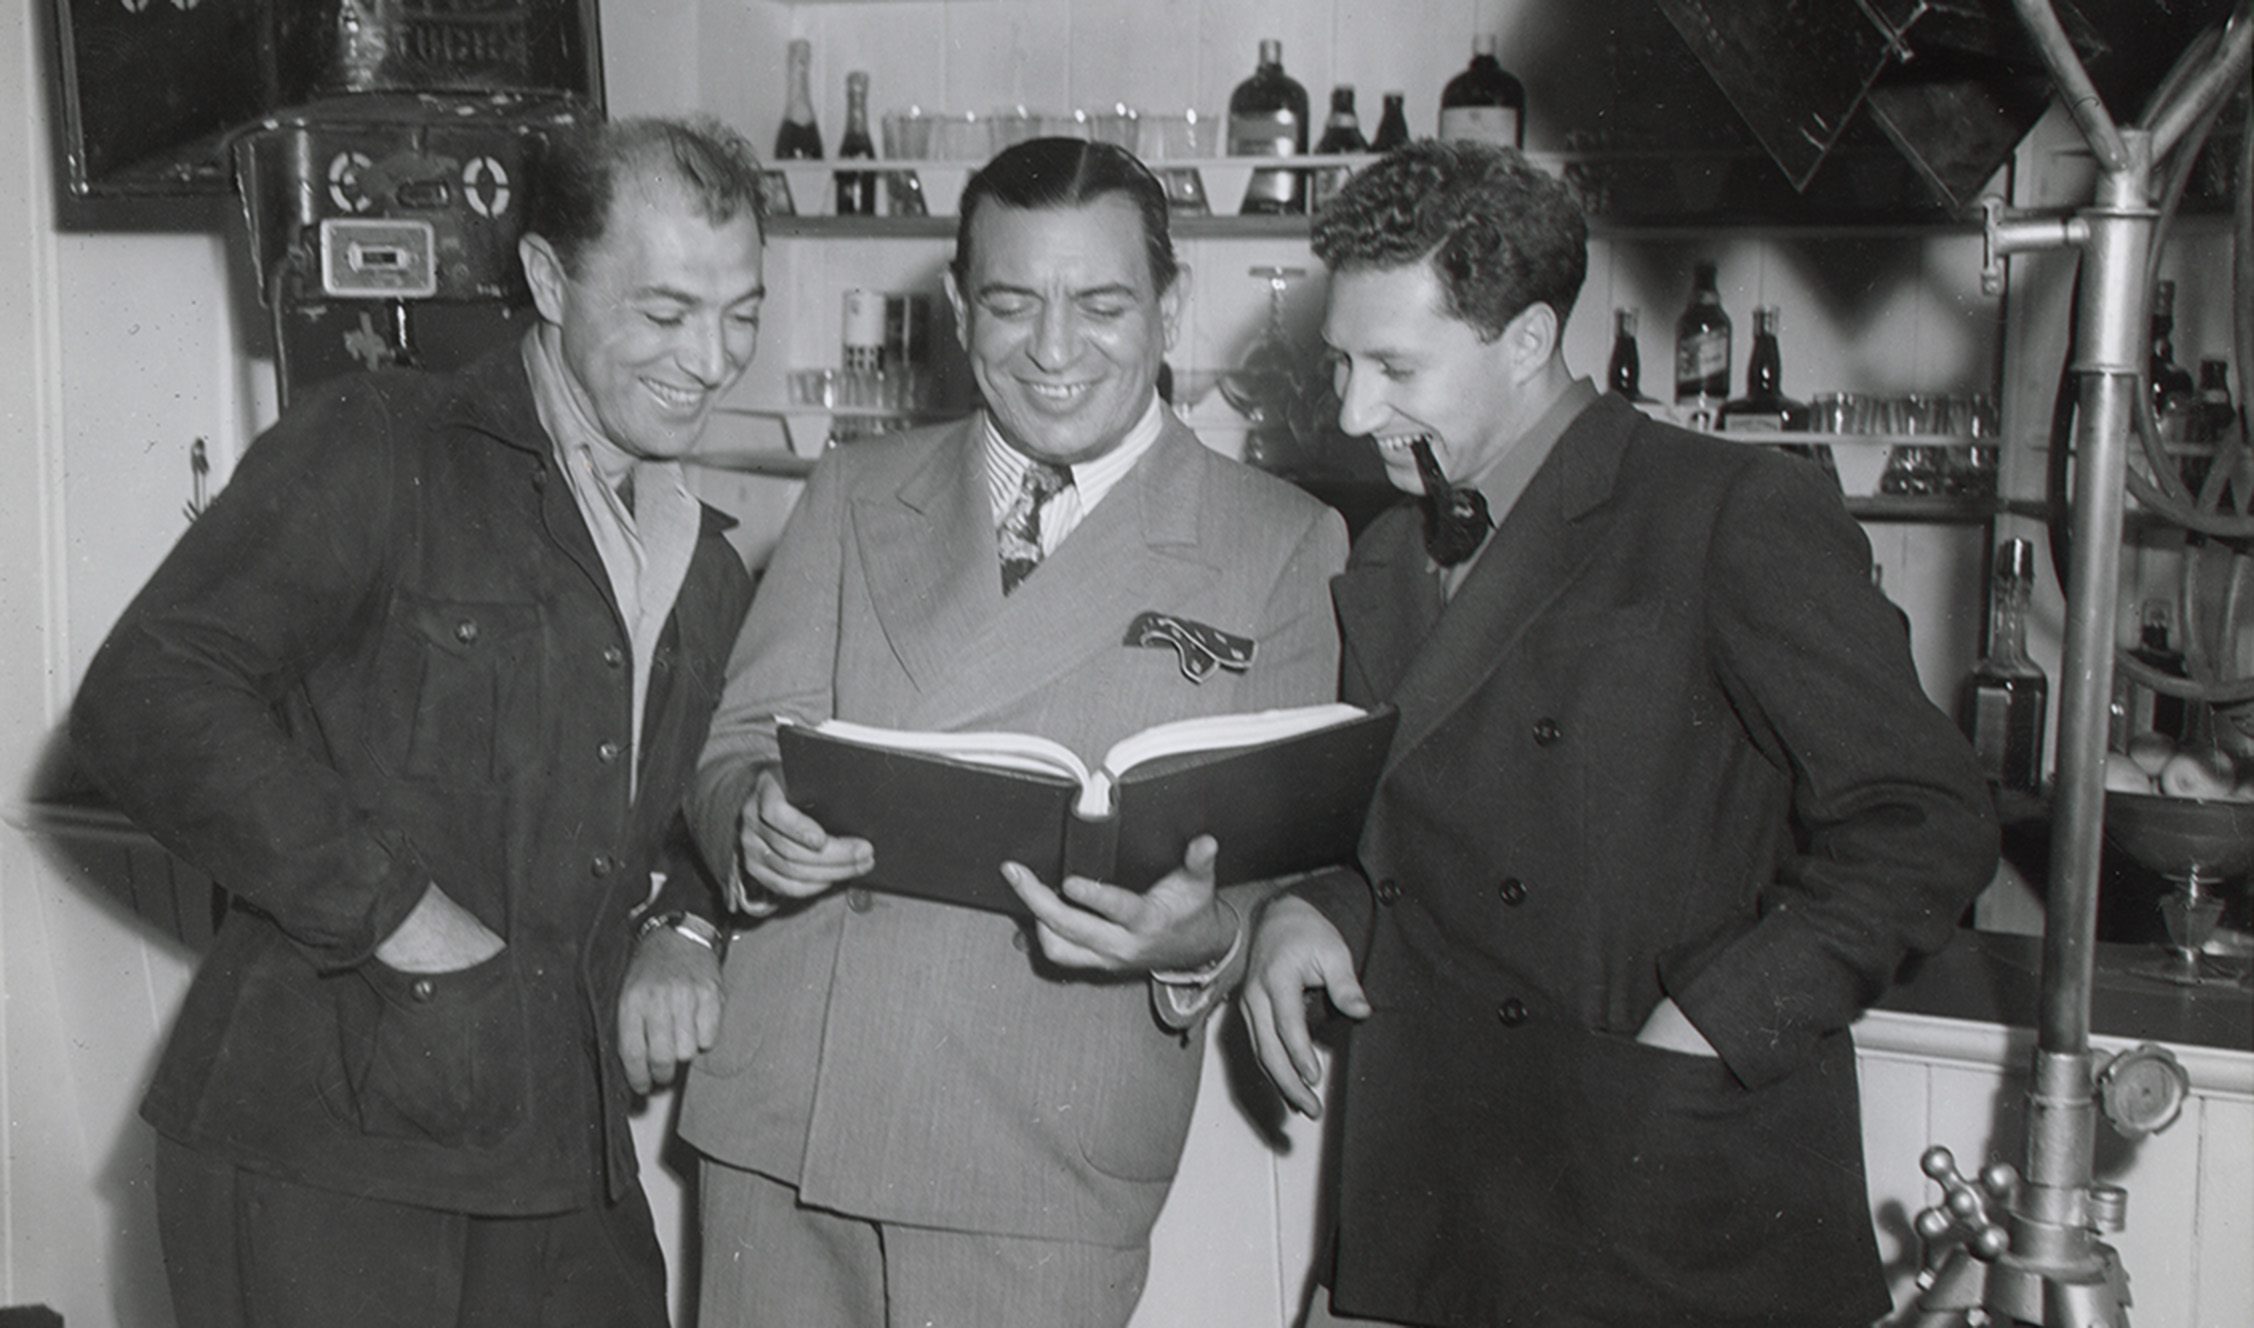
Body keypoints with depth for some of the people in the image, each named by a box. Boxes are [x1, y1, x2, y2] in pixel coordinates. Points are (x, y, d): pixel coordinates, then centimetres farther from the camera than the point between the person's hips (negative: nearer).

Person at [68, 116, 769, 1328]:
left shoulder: (709, 569, 15)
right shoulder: (372, 455, -8)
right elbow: (143, 703, -16)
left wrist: (683, 931, 4)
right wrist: (393, 908, -19)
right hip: (322, 1151, -6)